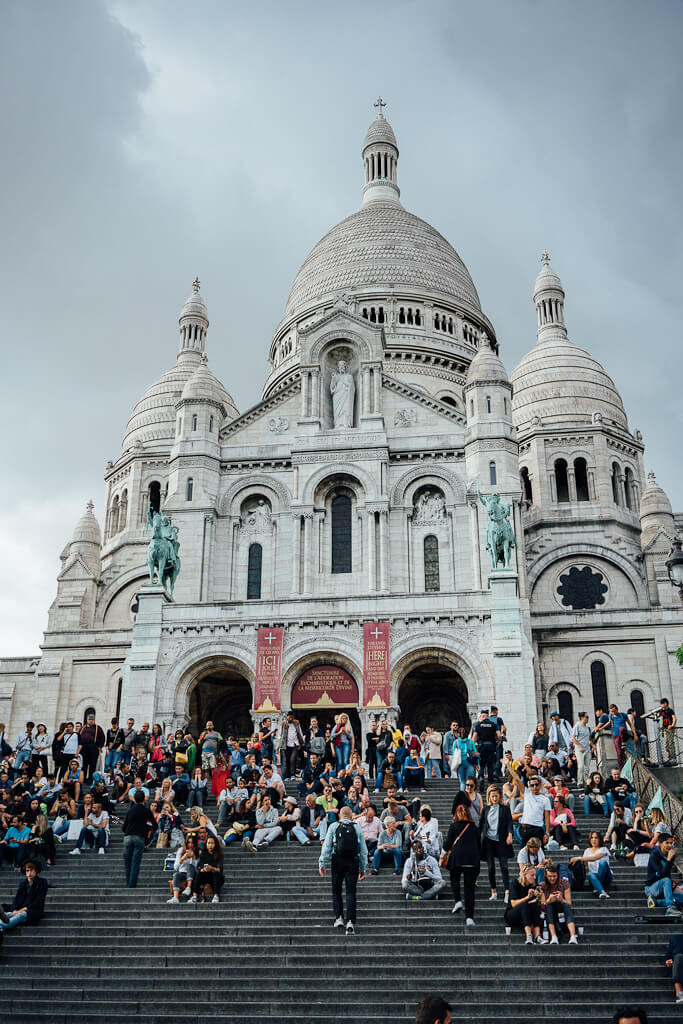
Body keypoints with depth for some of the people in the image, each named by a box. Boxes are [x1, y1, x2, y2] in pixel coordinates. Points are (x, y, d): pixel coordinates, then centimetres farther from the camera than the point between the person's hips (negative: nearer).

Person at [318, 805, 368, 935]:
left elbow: (326, 846, -1)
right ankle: (350, 921, -6)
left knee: (336, 891, 13)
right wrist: (363, 869, 14)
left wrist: (322, 863, -1)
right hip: (353, 862, 1)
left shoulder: (334, 826, 6)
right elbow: (363, 850, 10)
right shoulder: (357, 827, 10)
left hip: (337, 861, -1)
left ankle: (339, 918, 7)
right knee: (351, 892, 2)